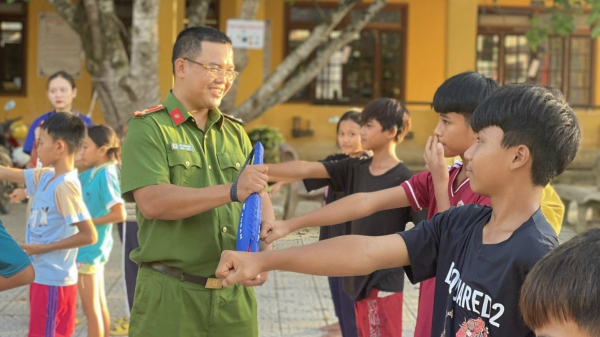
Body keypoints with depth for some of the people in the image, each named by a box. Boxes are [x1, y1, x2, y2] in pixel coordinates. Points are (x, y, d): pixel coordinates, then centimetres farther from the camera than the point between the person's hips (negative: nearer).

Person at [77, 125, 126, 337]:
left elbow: (119, 214, -24)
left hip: (89, 250, -9)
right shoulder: (93, 173, 5)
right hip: (94, 249, 9)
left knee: (91, 310, 0)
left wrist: (88, 221, -16)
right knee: (100, 306, 16)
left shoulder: (106, 174, -19)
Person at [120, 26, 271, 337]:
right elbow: (151, 201, -18)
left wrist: (264, 252, -8)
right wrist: (231, 191, -25)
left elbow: (260, 201, 12)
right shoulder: (148, 128, -4)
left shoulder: (235, 133, 14)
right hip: (170, 296, -5)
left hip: (234, 296, 5)